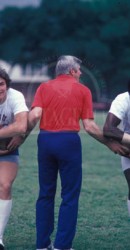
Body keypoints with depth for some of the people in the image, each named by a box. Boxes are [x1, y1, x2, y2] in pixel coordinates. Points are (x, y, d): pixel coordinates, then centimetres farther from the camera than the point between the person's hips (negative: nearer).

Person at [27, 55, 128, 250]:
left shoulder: (44, 87, 10)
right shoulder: (82, 90, 5)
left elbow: (35, 115, -7)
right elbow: (89, 126, -1)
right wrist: (110, 143, 10)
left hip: (45, 139, 3)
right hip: (69, 141, -3)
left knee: (45, 194, 12)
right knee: (70, 196, 4)